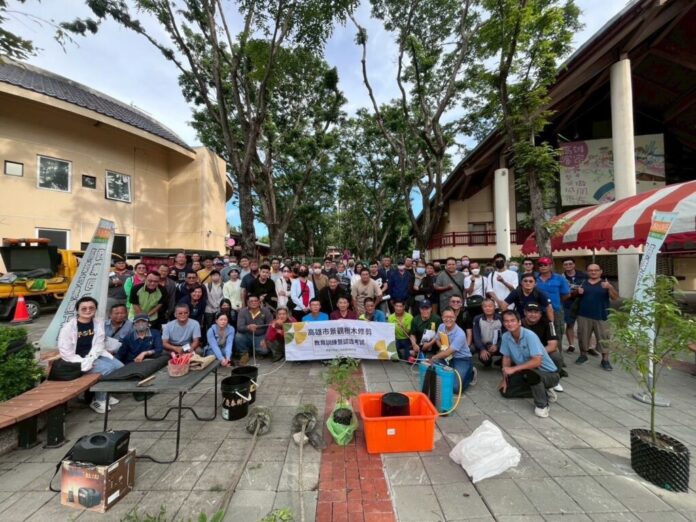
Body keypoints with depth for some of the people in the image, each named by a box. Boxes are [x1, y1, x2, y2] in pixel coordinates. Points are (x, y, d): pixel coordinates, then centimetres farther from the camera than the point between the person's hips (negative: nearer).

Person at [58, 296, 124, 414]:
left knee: (119, 366, -10)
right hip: (77, 360, -5)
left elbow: (99, 344, -4)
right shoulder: (68, 327, -14)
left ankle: (105, 394, 13)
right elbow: (65, 352, -14)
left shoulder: (98, 323, -1)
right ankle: (98, 400, -2)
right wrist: (83, 363, -20)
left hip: (95, 355, 5)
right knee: (107, 369, -24)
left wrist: (90, 359, -20)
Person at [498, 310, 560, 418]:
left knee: (530, 373, -39)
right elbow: (506, 358, 3)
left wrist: (514, 369, -31)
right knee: (505, 391, -1)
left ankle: (542, 404, -12)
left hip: (548, 373, -7)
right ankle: (542, 391, 13)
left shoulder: (529, 335, -27)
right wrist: (504, 379, 0)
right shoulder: (505, 337, -9)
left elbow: (537, 361, -34)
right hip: (527, 373, 7)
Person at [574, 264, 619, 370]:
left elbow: (615, 297, -6)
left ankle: (605, 360, 8)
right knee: (583, 337, 9)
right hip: (584, 316, 2)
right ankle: (583, 355, 25)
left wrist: (610, 287, -23)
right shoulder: (583, 283, 8)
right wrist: (578, 292, -8)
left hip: (601, 316, -2)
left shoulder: (605, 283, 3)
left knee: (603, 338, -1)